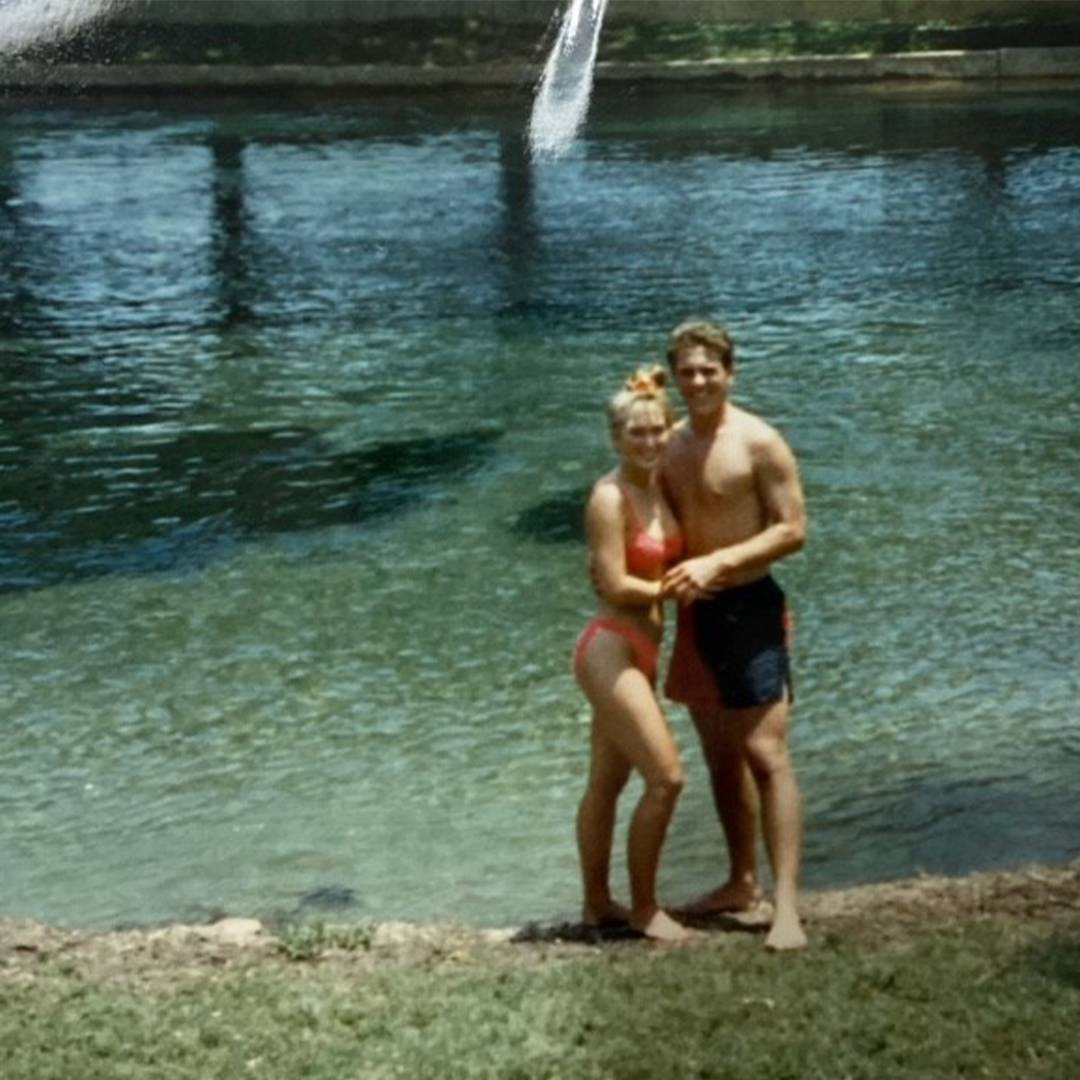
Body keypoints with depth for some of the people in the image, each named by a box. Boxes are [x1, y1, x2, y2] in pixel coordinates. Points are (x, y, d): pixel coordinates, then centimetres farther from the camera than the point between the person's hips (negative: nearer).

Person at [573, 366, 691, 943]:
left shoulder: (659, 486, 8)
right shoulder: (611, 497, -17)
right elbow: (616, 586, -19)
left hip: (638, 652, 9)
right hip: (612, 651, -9)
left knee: (606, 783, 16)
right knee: (666, 777, -9)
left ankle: (597, 903, 27)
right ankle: (644, 907, 5)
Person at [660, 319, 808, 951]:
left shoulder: (759, 443, -10)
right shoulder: (672, 446, 10)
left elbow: (792, 530, -13)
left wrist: (715, 563, -22)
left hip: (749, 608, -7)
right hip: (695, 612, 7)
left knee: (766, 755, -11)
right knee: (721, 757, 14)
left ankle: (787, 905, -13)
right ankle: (743, 882, 27)